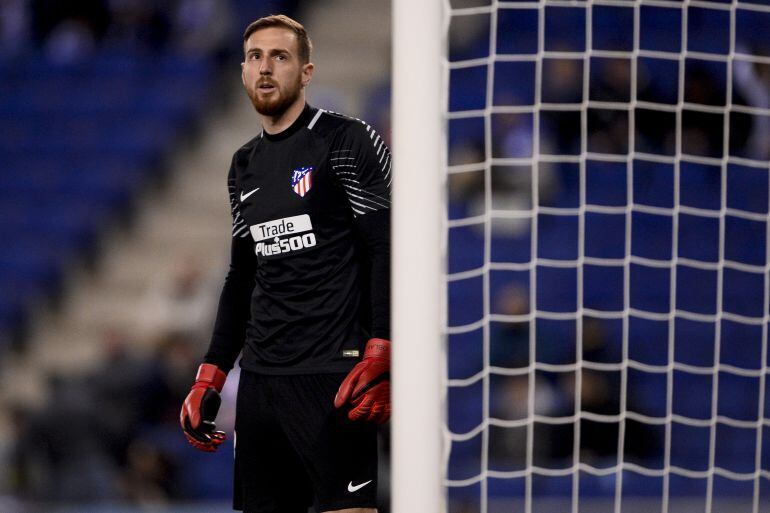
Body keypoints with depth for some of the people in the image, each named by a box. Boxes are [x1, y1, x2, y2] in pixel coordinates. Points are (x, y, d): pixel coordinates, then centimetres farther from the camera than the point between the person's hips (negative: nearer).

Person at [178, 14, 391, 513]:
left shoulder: (348, 141, -4)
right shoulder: (245, 165, 18)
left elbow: (387, 251, -10)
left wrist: (379, 359, -20)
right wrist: (211, 375, 19)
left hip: (333, 376, -7)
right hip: (261, 375, 7)